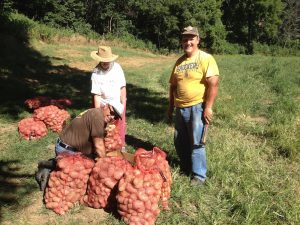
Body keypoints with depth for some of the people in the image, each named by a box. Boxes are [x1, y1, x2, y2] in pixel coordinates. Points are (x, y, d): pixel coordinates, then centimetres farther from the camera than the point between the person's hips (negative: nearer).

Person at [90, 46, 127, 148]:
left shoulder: (117, 67, -10)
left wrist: (123, 105, -5)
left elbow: (123, 87, -4)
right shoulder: (96, 73, -14)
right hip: (104, 106, -1)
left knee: (120, 128, 10)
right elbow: (96, 95, -13)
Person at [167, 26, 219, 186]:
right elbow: (173, 85, 16)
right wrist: (171, 107, 15)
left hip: (197, 107, -7)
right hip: (180, 108, 7)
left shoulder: (206, 58, -9)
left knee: (196, 142, -2)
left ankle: (199, 175, 11)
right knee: (180, 142, 15)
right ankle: (185, 167, 35)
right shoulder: (179, 61, 11)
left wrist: (208, 107, -20)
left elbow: (213, 84, -17)